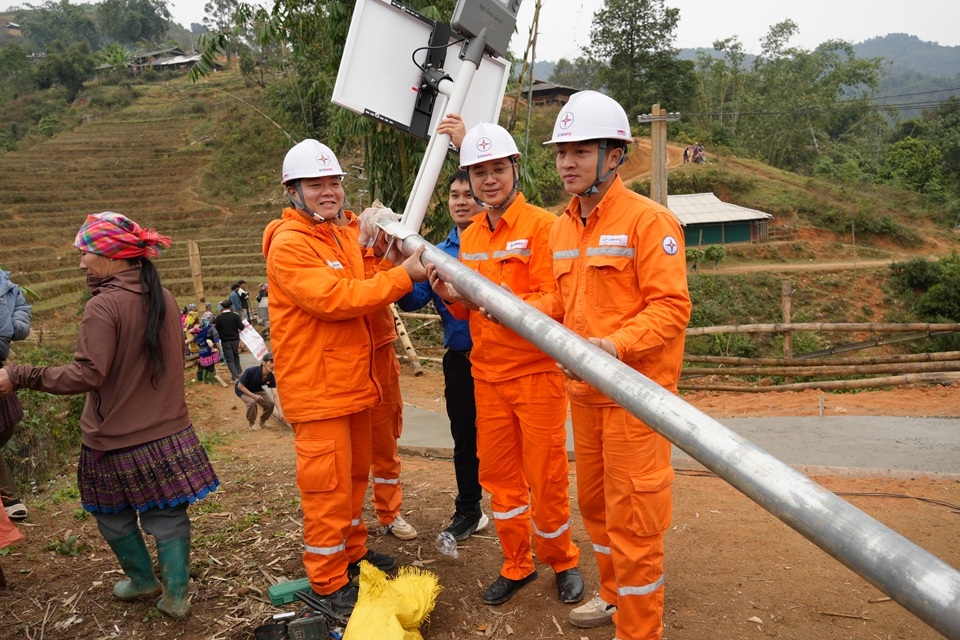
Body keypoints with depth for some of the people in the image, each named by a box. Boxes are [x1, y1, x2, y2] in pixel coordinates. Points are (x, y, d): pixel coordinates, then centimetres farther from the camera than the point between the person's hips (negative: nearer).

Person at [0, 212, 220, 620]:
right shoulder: (163, 298, 3)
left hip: (117, 439, -5)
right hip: (169, 433, 5)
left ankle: (143, 580, 33)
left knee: (113, 514, 18)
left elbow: (87, 375, -22)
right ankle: (175, 595, 18)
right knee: (167, 513, 11)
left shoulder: (103, 306, -18)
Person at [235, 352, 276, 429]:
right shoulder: (251, 371, -36)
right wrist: (254, 396, -35)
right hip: (242, 389, -4)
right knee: (252, 402, -31)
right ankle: (251, 423, -4)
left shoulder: (271, 377, -24)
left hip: (256, 389, 5)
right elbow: (240, 386, -26)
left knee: (270, 403, -13)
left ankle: (262, 422, 16)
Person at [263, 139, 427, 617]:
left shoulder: (342, 236, 14)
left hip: (353, 381, 9)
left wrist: (386, 260, -1)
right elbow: (331, 299, -25)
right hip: (316, 389, -9)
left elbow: (361, 297, 16)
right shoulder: (289, 244, -14)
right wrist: (401, 276, -24)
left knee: (355, 474, 19)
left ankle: (352, 550, 37)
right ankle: (328, 581, 15)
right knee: (327, 484, 0)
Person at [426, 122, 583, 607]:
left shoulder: (542, 226, -10)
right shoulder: (469, 237, 10)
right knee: (498, 476, 14)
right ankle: (516, 564, 34)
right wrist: (452, 297, -6)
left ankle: (562, 561, 31)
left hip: (536, 373, -6)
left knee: (546, 478, 5)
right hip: (487, 376, 6)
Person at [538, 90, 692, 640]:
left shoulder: (648, 219, -13)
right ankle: (614, 594, 42)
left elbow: (671, 306, -18)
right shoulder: (563, 227, 11)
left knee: (633, 513, 2)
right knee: (595, 501, 20)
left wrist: (616, 345, -32)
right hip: (585, 390, 8)